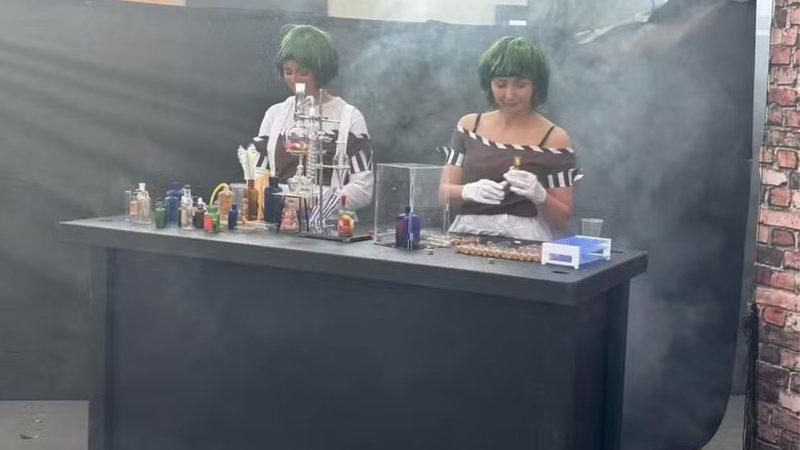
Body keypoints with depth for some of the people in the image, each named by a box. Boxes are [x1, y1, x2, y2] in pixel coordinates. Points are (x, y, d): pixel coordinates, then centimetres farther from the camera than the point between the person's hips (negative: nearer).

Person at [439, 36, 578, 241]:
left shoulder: (555, 138, 3)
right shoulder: (469, 125, 12)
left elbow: (562, 219, 5)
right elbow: (444, 192, 8)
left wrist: (539, 196, -15)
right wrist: (470, 191, -13)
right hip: (467, 233, 2)